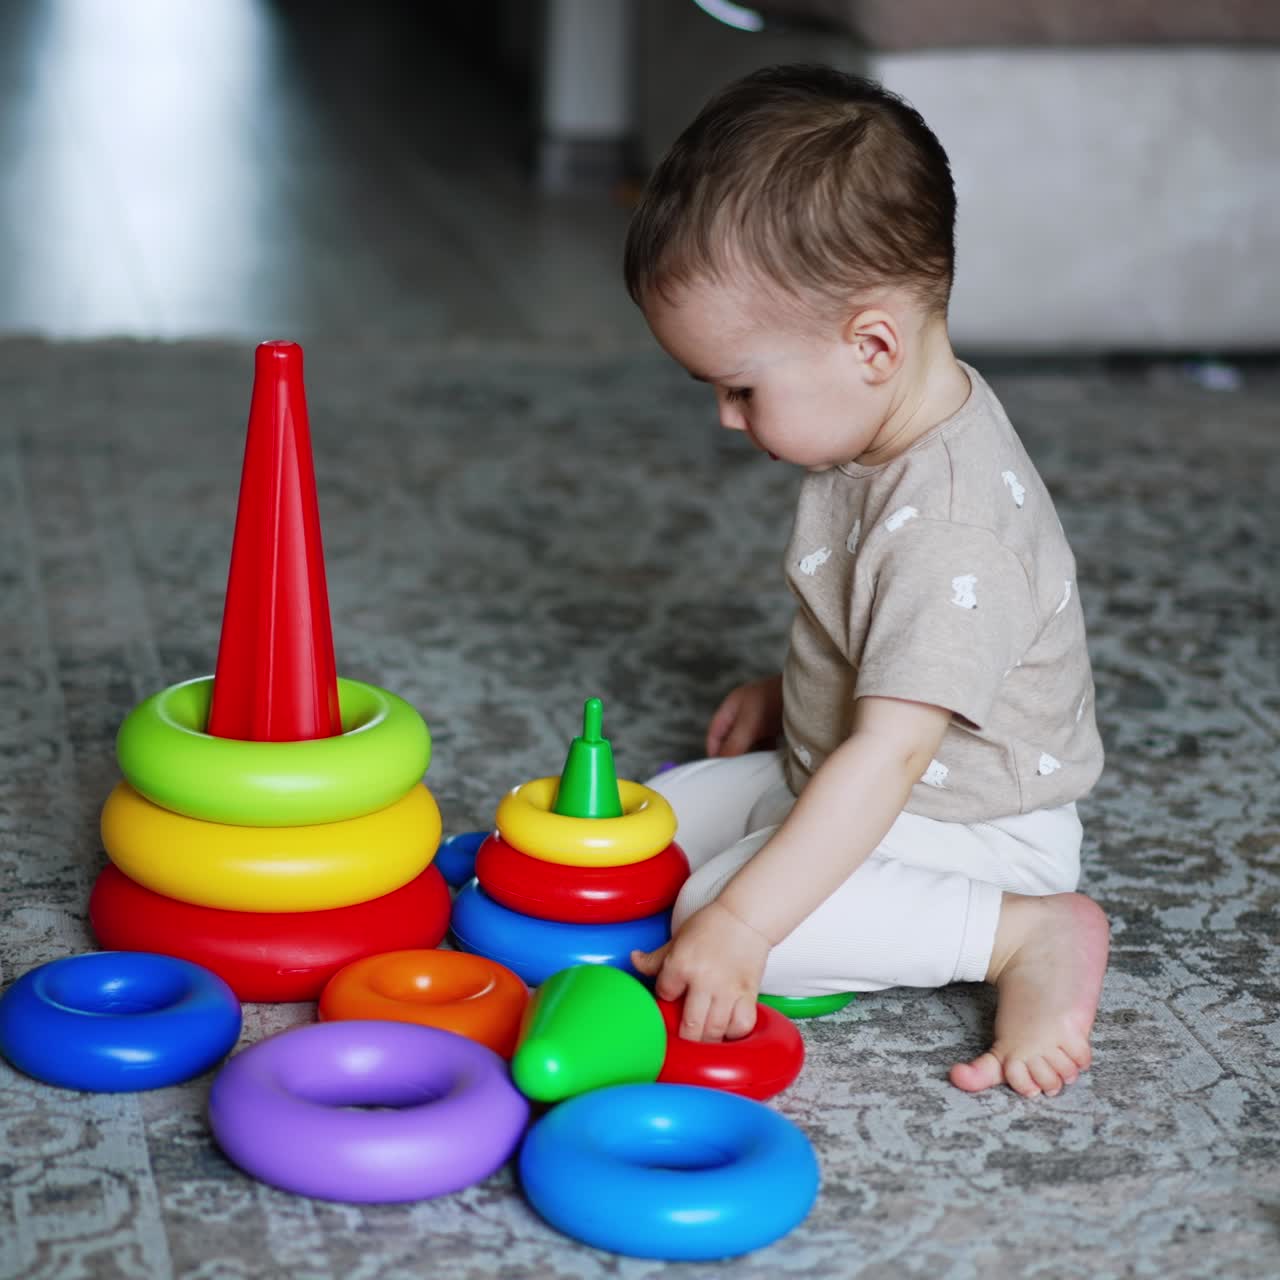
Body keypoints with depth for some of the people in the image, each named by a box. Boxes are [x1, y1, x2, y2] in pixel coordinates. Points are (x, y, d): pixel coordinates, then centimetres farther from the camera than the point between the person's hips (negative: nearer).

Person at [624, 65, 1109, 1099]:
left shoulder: (952, 530, -32)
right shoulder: (886, 434, 0)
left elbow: (889, 758, -35)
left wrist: (738, 925, -37)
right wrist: (793, 693, 16)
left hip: (971, 829, -11)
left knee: (710, 913, -26)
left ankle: (1026, 935, -16)